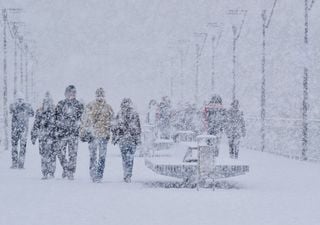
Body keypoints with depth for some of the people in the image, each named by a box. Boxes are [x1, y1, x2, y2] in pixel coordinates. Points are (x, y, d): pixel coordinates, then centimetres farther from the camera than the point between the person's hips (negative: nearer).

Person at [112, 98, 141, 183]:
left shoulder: (119, 114, -1)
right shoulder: (135, 114, -1)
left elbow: (116, 127, 1)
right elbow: (138, 128, 0)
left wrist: (114, 139, 9)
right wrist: (138, 139, 6)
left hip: (122, 138, 0)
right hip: (133, 139, 0)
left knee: (124, 158, 8)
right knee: (130, 158, 3)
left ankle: (126, 175, 0)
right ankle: (128, 176, -2)